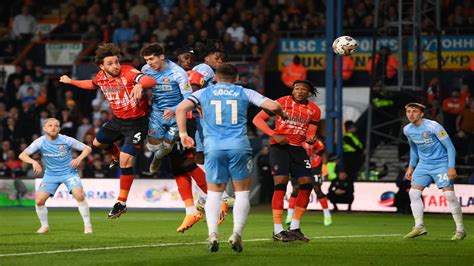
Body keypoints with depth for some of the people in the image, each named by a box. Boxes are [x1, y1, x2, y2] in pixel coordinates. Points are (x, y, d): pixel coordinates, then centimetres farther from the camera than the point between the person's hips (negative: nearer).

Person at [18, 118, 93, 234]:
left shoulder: (66, 140, -13)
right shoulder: (40, 142, -9)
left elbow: (87, 148, -5)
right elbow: (22, 155, -11)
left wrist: (79, 159, -23)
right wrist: (34, 162, -29)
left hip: (69, 172, -2)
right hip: (50, 174, 2)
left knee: (79, 195, -24)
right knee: (39, 200, -11)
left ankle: (87, 225, -10)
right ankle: (45, 226, 13)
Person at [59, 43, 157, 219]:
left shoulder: (128, 73, -26)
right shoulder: (101, 77, -5)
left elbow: (151, 81, -43)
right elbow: (92, 84, 21)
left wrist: (139, 85, -64)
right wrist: (71, 82, 30)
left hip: (136, 121, -7)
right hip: (118, 119, 7)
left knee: (126, 159, -15)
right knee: (98, 142, 25)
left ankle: (122, 203, -3)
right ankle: (117, 157, 58)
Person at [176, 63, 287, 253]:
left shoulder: (204, 93, 14)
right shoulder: (244, 93, 12)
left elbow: (181, 109, 0)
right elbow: (273, 106, 5)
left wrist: (183, 134, 4)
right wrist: (282, 115, 25)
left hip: (213, 147, 1)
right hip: (239, 146, -1)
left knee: (214, 193, 10)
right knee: (242, 192, 11)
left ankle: (213, 234, -7)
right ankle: (237, 233, -4)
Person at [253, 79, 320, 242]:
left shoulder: (314, 110, 8)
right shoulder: (282, 102, -6)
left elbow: (310, 133, 10)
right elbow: (257, 119, -6)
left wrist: (310, 140, -16)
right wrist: (274, 135, -17)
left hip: (298, 149, 5)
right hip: (279, 147, -5)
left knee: (307, 184, -1)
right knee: (281, 184, -15)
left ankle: (294, 228, 11)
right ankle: (277, 230, -12)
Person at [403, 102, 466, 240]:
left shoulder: (433, 127, -19)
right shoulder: (407, 130, 1)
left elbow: (450, 147, -14)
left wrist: (451, 167, -21)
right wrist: (411, 167, 16)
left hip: (441, 163, -6)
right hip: (424, 164, 6)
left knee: (449, 194, -14)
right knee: (414, 192, -7)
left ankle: (460, 230, -4)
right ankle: (419, 227, -1)